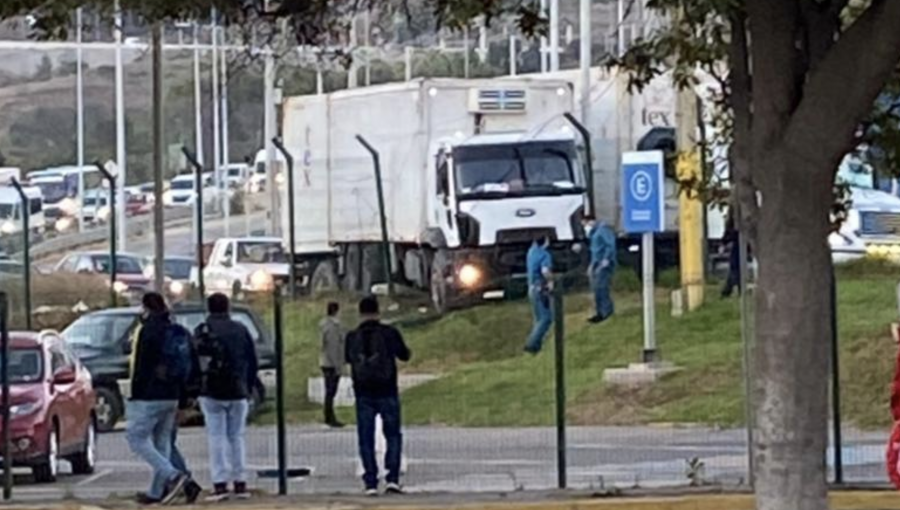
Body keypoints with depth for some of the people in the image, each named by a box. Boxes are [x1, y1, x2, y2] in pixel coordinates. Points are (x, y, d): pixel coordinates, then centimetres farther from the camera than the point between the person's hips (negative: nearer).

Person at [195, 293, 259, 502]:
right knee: (236, 437, 10)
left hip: (212, 392, -3)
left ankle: (220, 484, -8)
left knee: (216, 437, -2)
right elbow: (252, 361, 8)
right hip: (238, 392, 3)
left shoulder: (203, 331, -4)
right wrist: (248, 388, 16)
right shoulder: (241, 330, 5)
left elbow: (195, 361, -7)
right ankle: (240, 484, 9)